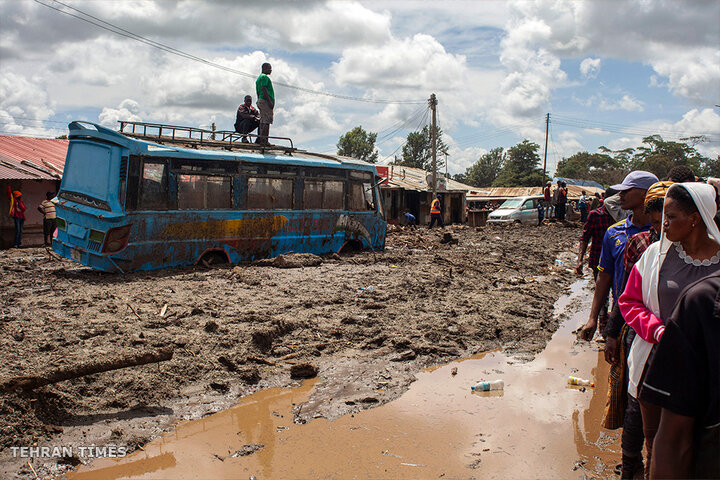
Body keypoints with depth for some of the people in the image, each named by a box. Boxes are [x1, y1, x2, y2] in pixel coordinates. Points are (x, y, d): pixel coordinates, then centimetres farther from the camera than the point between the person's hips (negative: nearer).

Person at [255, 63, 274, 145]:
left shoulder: (259, 77, 23)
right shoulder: (264, 77, -8)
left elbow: (258, 92, 24)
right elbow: (264, 89, -18)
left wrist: (259, 102, 25)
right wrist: (270, 101, -21)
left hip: (260, 101, 10)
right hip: (265, 101, -10)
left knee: (262, 121, 10)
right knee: (267, 121, -12)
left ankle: (259, 139, 9)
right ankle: (264, 140, -17)